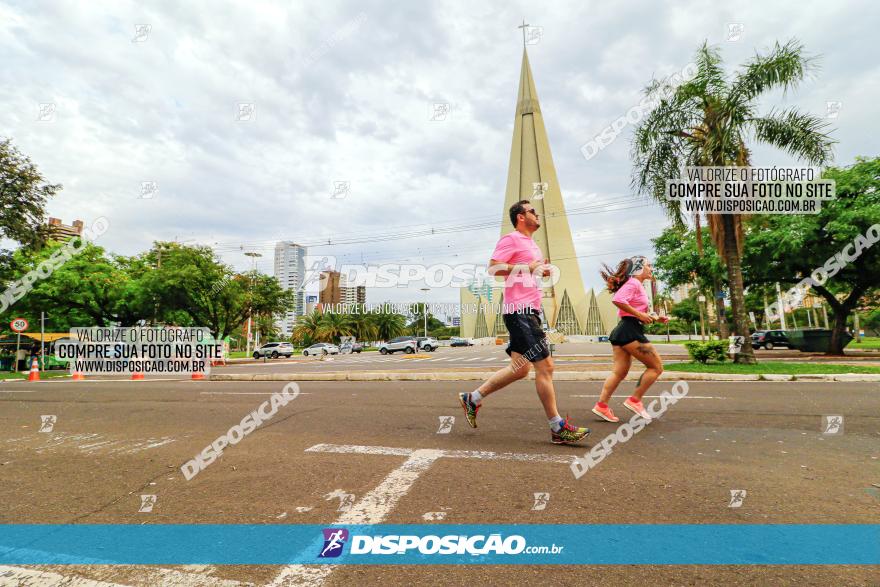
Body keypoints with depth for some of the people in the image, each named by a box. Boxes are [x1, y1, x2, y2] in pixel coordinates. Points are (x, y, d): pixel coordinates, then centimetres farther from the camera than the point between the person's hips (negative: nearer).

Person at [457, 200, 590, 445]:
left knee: (520, 368, 11)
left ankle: (472, 398, 21)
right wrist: (527, 268, -17)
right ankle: (558, 428, 2)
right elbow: (493, 268, -15)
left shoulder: (532, 245, 24)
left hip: (529, 310, 10)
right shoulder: (511, 239, -5)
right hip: (520, 310, -10)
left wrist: (541, 270, 13)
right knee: (545, 366, -8)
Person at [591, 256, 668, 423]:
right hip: (630, 331, -10)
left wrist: (655, 318, 13)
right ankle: (635, 400, 2)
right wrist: (640, 315, -20)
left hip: (622, 332, 10)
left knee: (620, 372, 7)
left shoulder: (636, 285, 23)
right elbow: (617, 300, -25)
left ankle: (601, 405, 4)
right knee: (656, 366, 0)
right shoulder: (634, 283, -7)